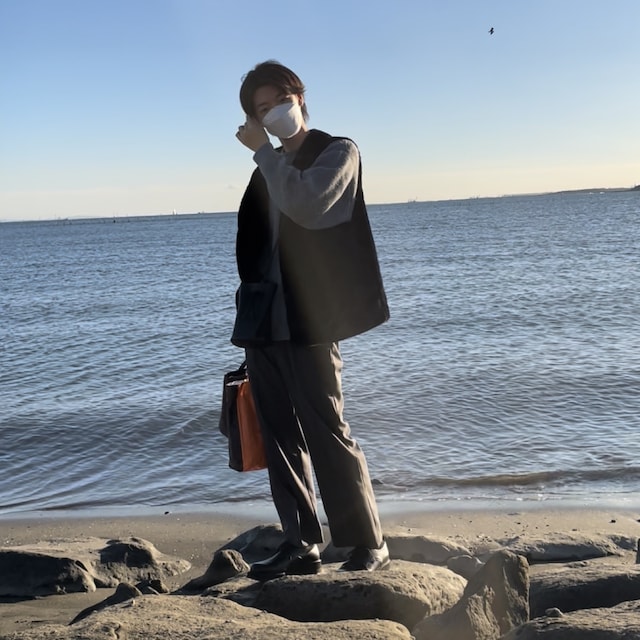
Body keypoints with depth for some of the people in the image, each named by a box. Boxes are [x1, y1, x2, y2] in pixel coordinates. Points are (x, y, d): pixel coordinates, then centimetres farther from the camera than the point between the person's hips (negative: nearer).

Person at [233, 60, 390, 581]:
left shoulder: (337, 152, 0)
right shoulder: (272, 167, 19)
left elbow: (305, 205, -21)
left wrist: (262, 150, -11)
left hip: (308, 324, -7)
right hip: (265, 324, 7)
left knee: (327, 435, -5)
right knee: (281, 440, 8)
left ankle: (369, 544, 7)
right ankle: (301, 545, 16)